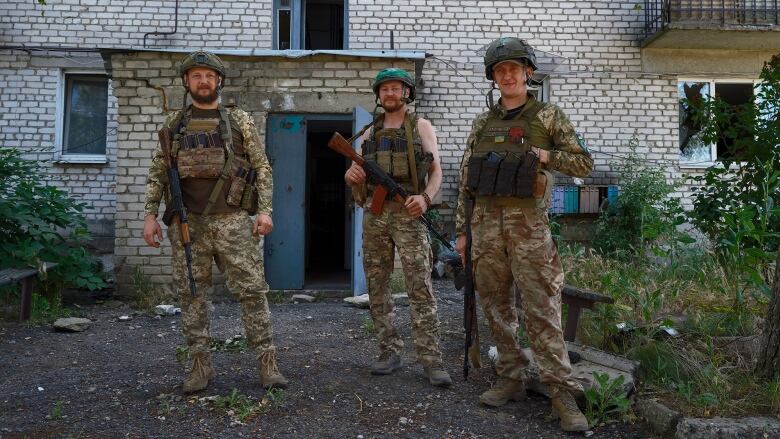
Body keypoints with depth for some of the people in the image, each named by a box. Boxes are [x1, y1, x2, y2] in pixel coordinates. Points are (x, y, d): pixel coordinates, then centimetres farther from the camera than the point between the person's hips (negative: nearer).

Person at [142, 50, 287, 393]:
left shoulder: (240, 121, 6)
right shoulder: (174, 124, 11)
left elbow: (262, 168, 4)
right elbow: (157, 173, 12)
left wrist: (265, 210, -7)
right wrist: (150, 214, 3)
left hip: (232, 220, -2)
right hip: (187, 223, 2)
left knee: (251, 290, -3)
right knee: (192, 294, 6)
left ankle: (267, 362, 5)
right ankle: (200, 364, 17)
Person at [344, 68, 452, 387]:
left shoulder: (421, 126, 7)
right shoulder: (370, 132, 18)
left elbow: (436, 170, 1)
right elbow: (355, 173, 17)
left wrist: (425, 197, -19)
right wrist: (351, 176, -8)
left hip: (408, 214, -4)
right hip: (374, 214, 5)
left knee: (420, 288, -9)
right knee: (377, 288, 6)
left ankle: (431, 360, -7)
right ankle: (390, 352, 16)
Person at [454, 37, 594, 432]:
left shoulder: (548, 116, 5)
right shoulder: (482, 122, 13)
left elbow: (584, 163, 6)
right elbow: (466, 180, 13)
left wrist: (543, 155, -9)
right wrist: (461, 230, 9)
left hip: (528, 223, -4)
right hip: (486, 222, 4)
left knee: (541, 310, -7)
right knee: (496, 306, 8)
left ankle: (563, 393, -3)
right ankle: (511, 379, 19)